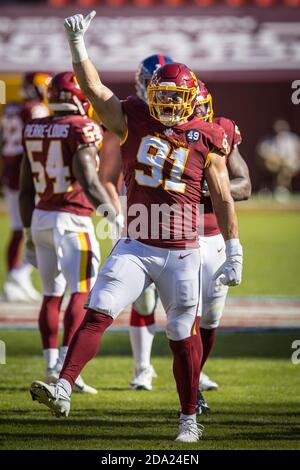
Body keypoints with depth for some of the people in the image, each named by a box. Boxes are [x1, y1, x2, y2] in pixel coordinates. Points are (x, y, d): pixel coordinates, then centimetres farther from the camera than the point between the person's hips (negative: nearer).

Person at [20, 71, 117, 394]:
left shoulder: (33, 129, 9)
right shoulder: (82, 129, -10)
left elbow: (26, 190, 13)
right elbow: (88, 180, -20)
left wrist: (29, 229, 21)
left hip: (41, 217, 7)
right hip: (73, 220, -7)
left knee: (52, 294, 13)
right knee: (81, 293, -5)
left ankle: (51, 366, 14)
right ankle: (66, 365, -14)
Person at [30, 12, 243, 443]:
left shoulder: (206, 139, -2)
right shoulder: (133, 121, 2)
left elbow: (223, 200, 2)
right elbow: (94, 88, -9)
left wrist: (234, 254, 2)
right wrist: (78, 46, -24)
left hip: (182, 254, -1)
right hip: (135, 247, 1)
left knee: (184, 336, 6)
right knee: (98, 313, -15)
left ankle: (189, 419, 19)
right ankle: (63, 388, -21)